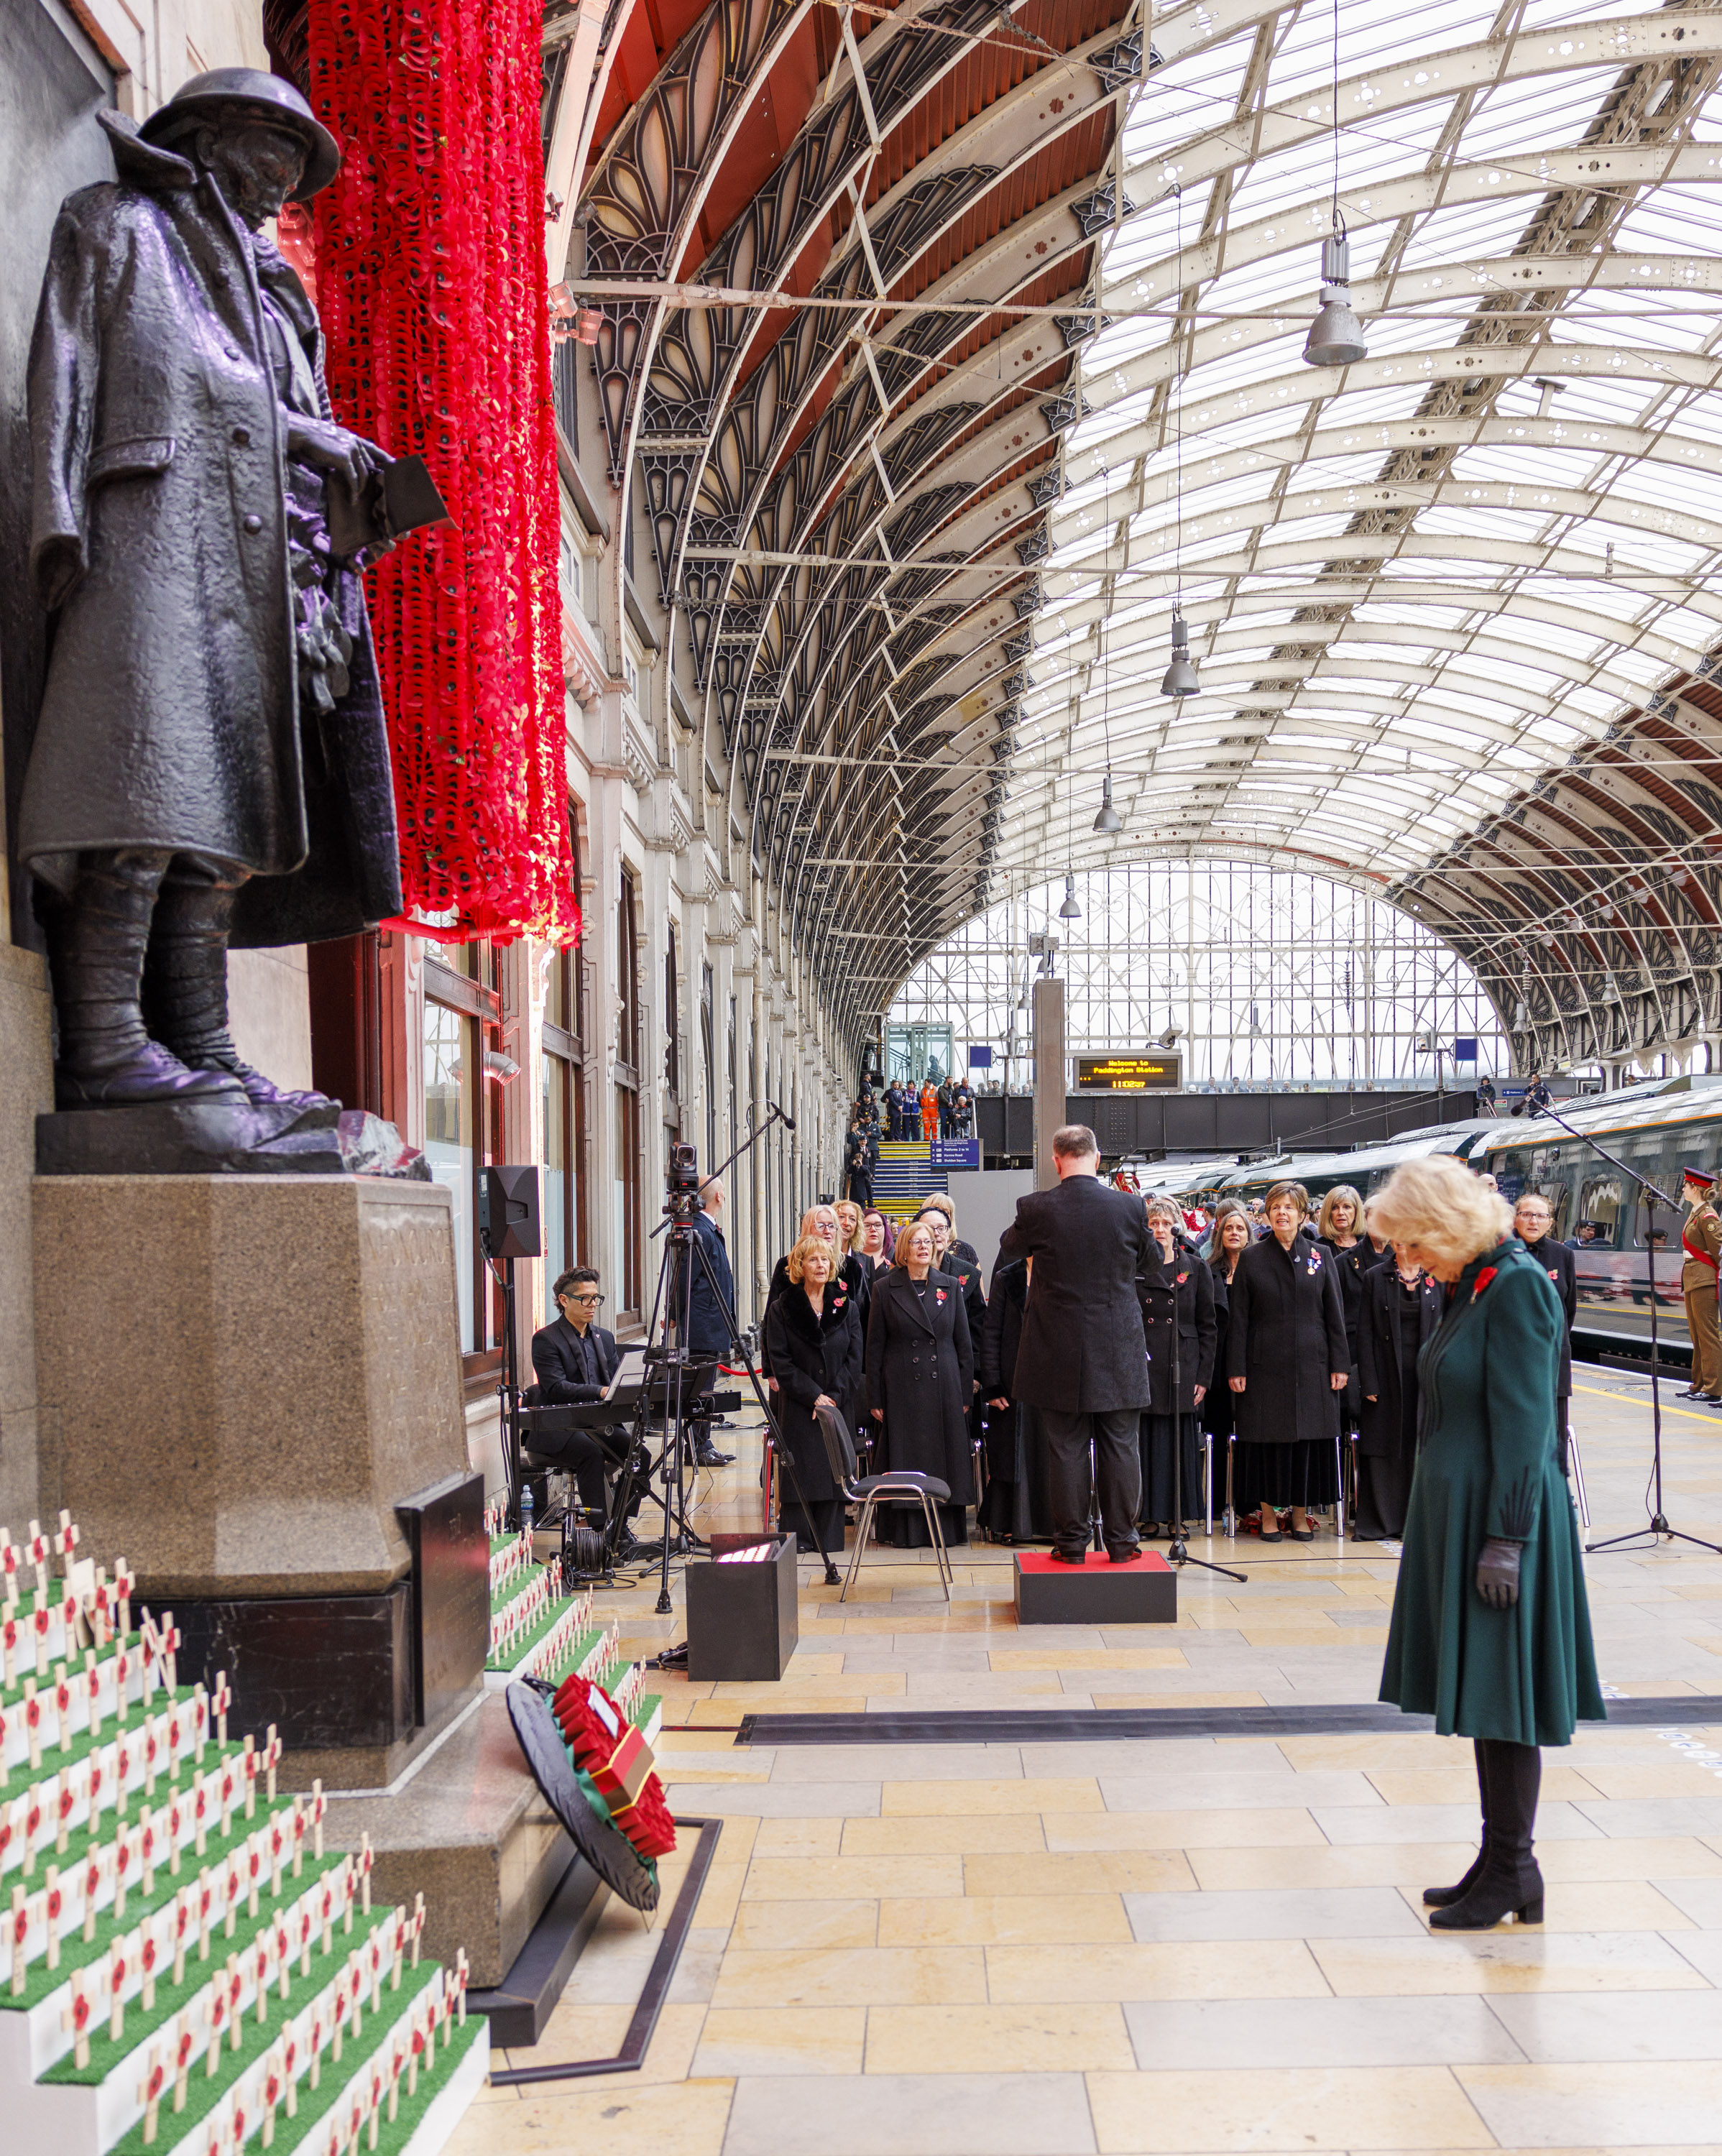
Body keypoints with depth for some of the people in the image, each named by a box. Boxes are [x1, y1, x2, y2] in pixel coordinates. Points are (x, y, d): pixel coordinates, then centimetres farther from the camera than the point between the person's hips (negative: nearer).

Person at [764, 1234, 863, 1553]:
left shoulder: (846, 1307, 7)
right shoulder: (782, 1309, 0)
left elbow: (854, 1359, 4)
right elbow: (781, 1362, -4)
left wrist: (835, 1396, -10)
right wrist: (814, 1396, -12)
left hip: (839, 1404, 2)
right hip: (798, 1405, -2)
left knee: (833, 1469, 1)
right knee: (800, 1469, -4)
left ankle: (829, 1539, 8)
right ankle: (797, 1537, 2)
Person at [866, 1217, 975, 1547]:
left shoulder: (950, 1286, 7)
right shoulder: (885, 1289, 2)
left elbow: (964, 1343, 8)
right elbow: (874, 1347, 2)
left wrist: (965, 1393, 3)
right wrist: (875, 1398, -2)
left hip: (944, 1387, 2)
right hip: (902, 1390, -2)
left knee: (945, 1457, 3)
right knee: (905, 1459, 1)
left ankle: (945, 1527, 12)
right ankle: (906, 1529, 8)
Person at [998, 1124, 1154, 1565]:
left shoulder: (1036, 1208, -10)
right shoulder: (1130, 1206, -7)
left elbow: (1009, 1246, 12)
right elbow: (1152, 1262, 11)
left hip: (1059, 1352, -1)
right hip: (1119, 1351, 1)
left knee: (1066, 1449, 7)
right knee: (1120, 1447, 9)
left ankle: (1071, 1542, 12)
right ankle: (1121, 1542, 14)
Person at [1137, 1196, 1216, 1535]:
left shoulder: (1196, 1269, 6)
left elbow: (1207, 1326, 6)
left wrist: (1204, 1376, -1)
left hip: (1182, 1367, 0)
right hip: (1143, 1367, 0)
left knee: (1181, 1441, 2)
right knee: (1146, 1441, 0)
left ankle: (1176, 1515, 11)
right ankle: (1150, 1515, 9)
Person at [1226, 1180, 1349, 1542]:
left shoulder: (1320, 1256, 7)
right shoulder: (1251, 1258, 3)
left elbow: (1335, 1314, 7)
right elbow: (1238, 1318, 2)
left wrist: (1340, 1363, 0)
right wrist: (1236, 1369, -4)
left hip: (1312, 1364, 1)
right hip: (1265, 1363, -1)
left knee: (1309, 1436, 3)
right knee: (1267, 1437, 1)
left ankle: (1301, 1512, 14)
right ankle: (1268, 1512, 11)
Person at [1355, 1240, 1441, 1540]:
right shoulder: (1375, 1277, 1)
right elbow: (1365, 1333, -2)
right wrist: (1368, 1383, -8)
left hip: (1425, 1374, 2)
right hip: (1387, 1374, -2)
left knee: (1419, 1446, 3)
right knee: (1383, 1447, 2)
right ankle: (1380, 1523, 10)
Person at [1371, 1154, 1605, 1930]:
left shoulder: (1517, 1286, -16)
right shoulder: (1472, 1286, 12)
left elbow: (1523, 1425, -19)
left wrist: (1505, 1539, -20)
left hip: (1500, 1515, -9)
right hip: (1457, 1513, 9)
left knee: (1501, 1697, 0)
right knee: (1480, 1696, 14)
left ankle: (1512, 1872, 11)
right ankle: (1500, 1863, 24)